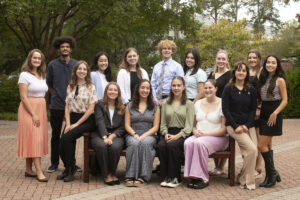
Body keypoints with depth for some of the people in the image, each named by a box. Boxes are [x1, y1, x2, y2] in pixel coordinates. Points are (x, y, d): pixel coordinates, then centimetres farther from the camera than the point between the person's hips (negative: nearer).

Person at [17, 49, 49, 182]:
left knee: (38, 139, 7)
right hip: (29, 109, -7)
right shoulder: (25, 75, -8)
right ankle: (39, 172, -12)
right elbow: (23, 97, -13)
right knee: (34, 139, -10)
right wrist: (33, 114, -17)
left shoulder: (42, 76, 14)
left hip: (41, 109, 7)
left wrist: (40, 113, 5)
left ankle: (28, 170, 14)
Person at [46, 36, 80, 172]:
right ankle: (54, 162, 17)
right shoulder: (52, 65, 3)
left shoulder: (76, 65, 4)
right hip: (56, 105, -1)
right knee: (56, 135, 6)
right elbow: (49, 84, 11)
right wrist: (57, 95, 8)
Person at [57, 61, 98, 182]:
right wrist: (68, 124, -4)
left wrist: (77, 124, -12)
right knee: (62, 145, -16)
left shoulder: (90, 87, -2)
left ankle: (70, 170, -10)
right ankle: (68, 168, 10)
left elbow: (91, 109, -8)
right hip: (72, 117, 5)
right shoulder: (70, 87, 14)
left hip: (87, 120, -4)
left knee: (67, 138, -27)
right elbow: (67, 107, 11)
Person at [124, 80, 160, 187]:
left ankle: (143, 177, -35)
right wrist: (135, 134, -11)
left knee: (145, 142, -36)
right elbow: (127, 125, 8)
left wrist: (143, 136, -11)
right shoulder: (130, 106, 15)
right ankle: (130, 176, -35)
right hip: (132, 135, 1)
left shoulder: (155, 107, 13)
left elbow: (155, 127, 5)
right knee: (134, 143, -35)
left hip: (149, 135, 0)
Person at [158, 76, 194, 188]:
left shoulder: (189, 104, 6)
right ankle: (165, 177, -20)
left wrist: (177, 136, -17)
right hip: (169, 133, 3)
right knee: (161, 145, -30)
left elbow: (189, 126, -3)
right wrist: (165, 133, -7)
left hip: (182, 134, -3)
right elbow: (163, 123, 13)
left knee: (172, 145, -34)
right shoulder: (166, 104, 18)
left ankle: (175, 178, -22)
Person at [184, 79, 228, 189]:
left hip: (217, 138, -4)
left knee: (199, 142, -35)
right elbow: (193, 124, 19)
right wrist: (195, 132, -5)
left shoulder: (222, 104, -2)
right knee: (188, 142, -30)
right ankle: (193, 177, -26)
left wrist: (206, 134, -15)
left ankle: (203, 178, -27)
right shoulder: (198, 103, 15)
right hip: (199, 136, 4)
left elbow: (224, 129, -7)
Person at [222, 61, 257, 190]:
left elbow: (253, 109, 7)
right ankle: (248, 181, -5)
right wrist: (236, 126, -12)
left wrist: (247, 125, -7)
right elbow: (225, 109, -4)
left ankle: (243, 178, 16)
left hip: (248, 125, 4)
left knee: (252, 152, -9)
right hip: (233, 125, -4)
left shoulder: (251, 90, 9)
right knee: (252, 149, -20)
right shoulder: (228, 89, 0)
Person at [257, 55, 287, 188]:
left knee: (261, 145, -11)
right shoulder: (263, 79, 12)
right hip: (263, 114, 7)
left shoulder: (280, 80, -6)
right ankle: (272, 175, 16)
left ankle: (272, 174, 1)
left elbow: (284, 100, -9)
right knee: (267, 145, 9)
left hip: (274, 114, -7)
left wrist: (275, 113, -18)